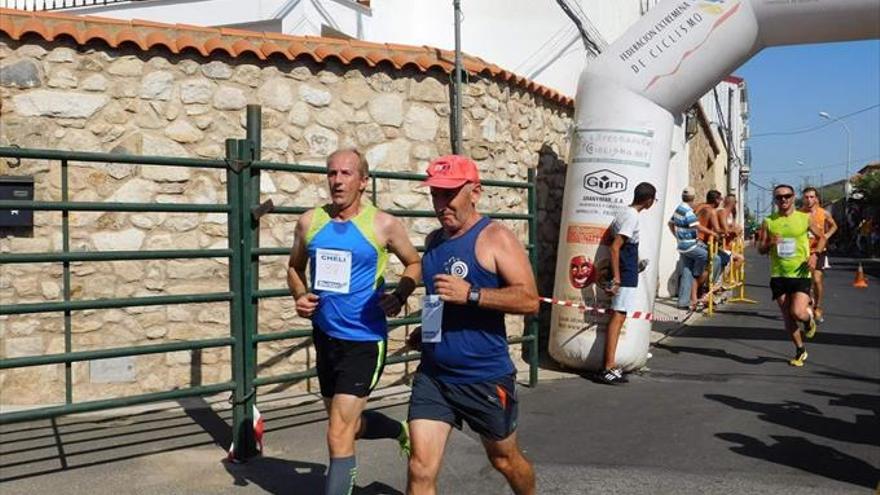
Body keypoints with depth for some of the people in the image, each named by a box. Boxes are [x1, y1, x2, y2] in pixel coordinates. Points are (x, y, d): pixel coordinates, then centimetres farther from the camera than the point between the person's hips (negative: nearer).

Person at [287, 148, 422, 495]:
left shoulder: (383, 225, -9)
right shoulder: (310, 221, 1)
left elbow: (415, 263, 5)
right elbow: (295, 267, 15)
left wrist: (400, 295, -13)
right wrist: (300, 296, -4)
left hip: (364, 341, -5)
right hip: (325, 336, 6)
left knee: (339, 437, -7)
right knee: (350, 423, 23)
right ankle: (401, 430, 52)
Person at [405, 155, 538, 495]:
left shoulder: (495, 238, -12)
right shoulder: (434, 240, 8)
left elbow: (529, 299, -20)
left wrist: (471, 294, -28)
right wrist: (425, 329, 10)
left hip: (486, 378, -5)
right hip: (432, 376, 5)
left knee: (504, 460, 18)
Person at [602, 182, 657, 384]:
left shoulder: (626, 213, 13)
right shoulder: (631, 216, -15)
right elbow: (615, 247, -21)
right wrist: (616, 279, -24)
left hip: (626, 275, 10)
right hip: (626, 275, -10)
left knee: (618, 317, 11)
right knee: (618, 317, -11)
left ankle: (609, 365, 17)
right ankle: (609, 368, -13)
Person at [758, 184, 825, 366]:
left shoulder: (804, 218, 1)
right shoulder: (769, 222, 3)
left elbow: (822, 238, 14)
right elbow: (760, 249, 5)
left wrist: (815, 254, -4)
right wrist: (769, 244, -17)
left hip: (801, 274, -2)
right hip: (778, 275, 2)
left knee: (798, 313, -17)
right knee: (787, 317, 7)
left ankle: (809, 318, 21)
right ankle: (800, 350, 26)